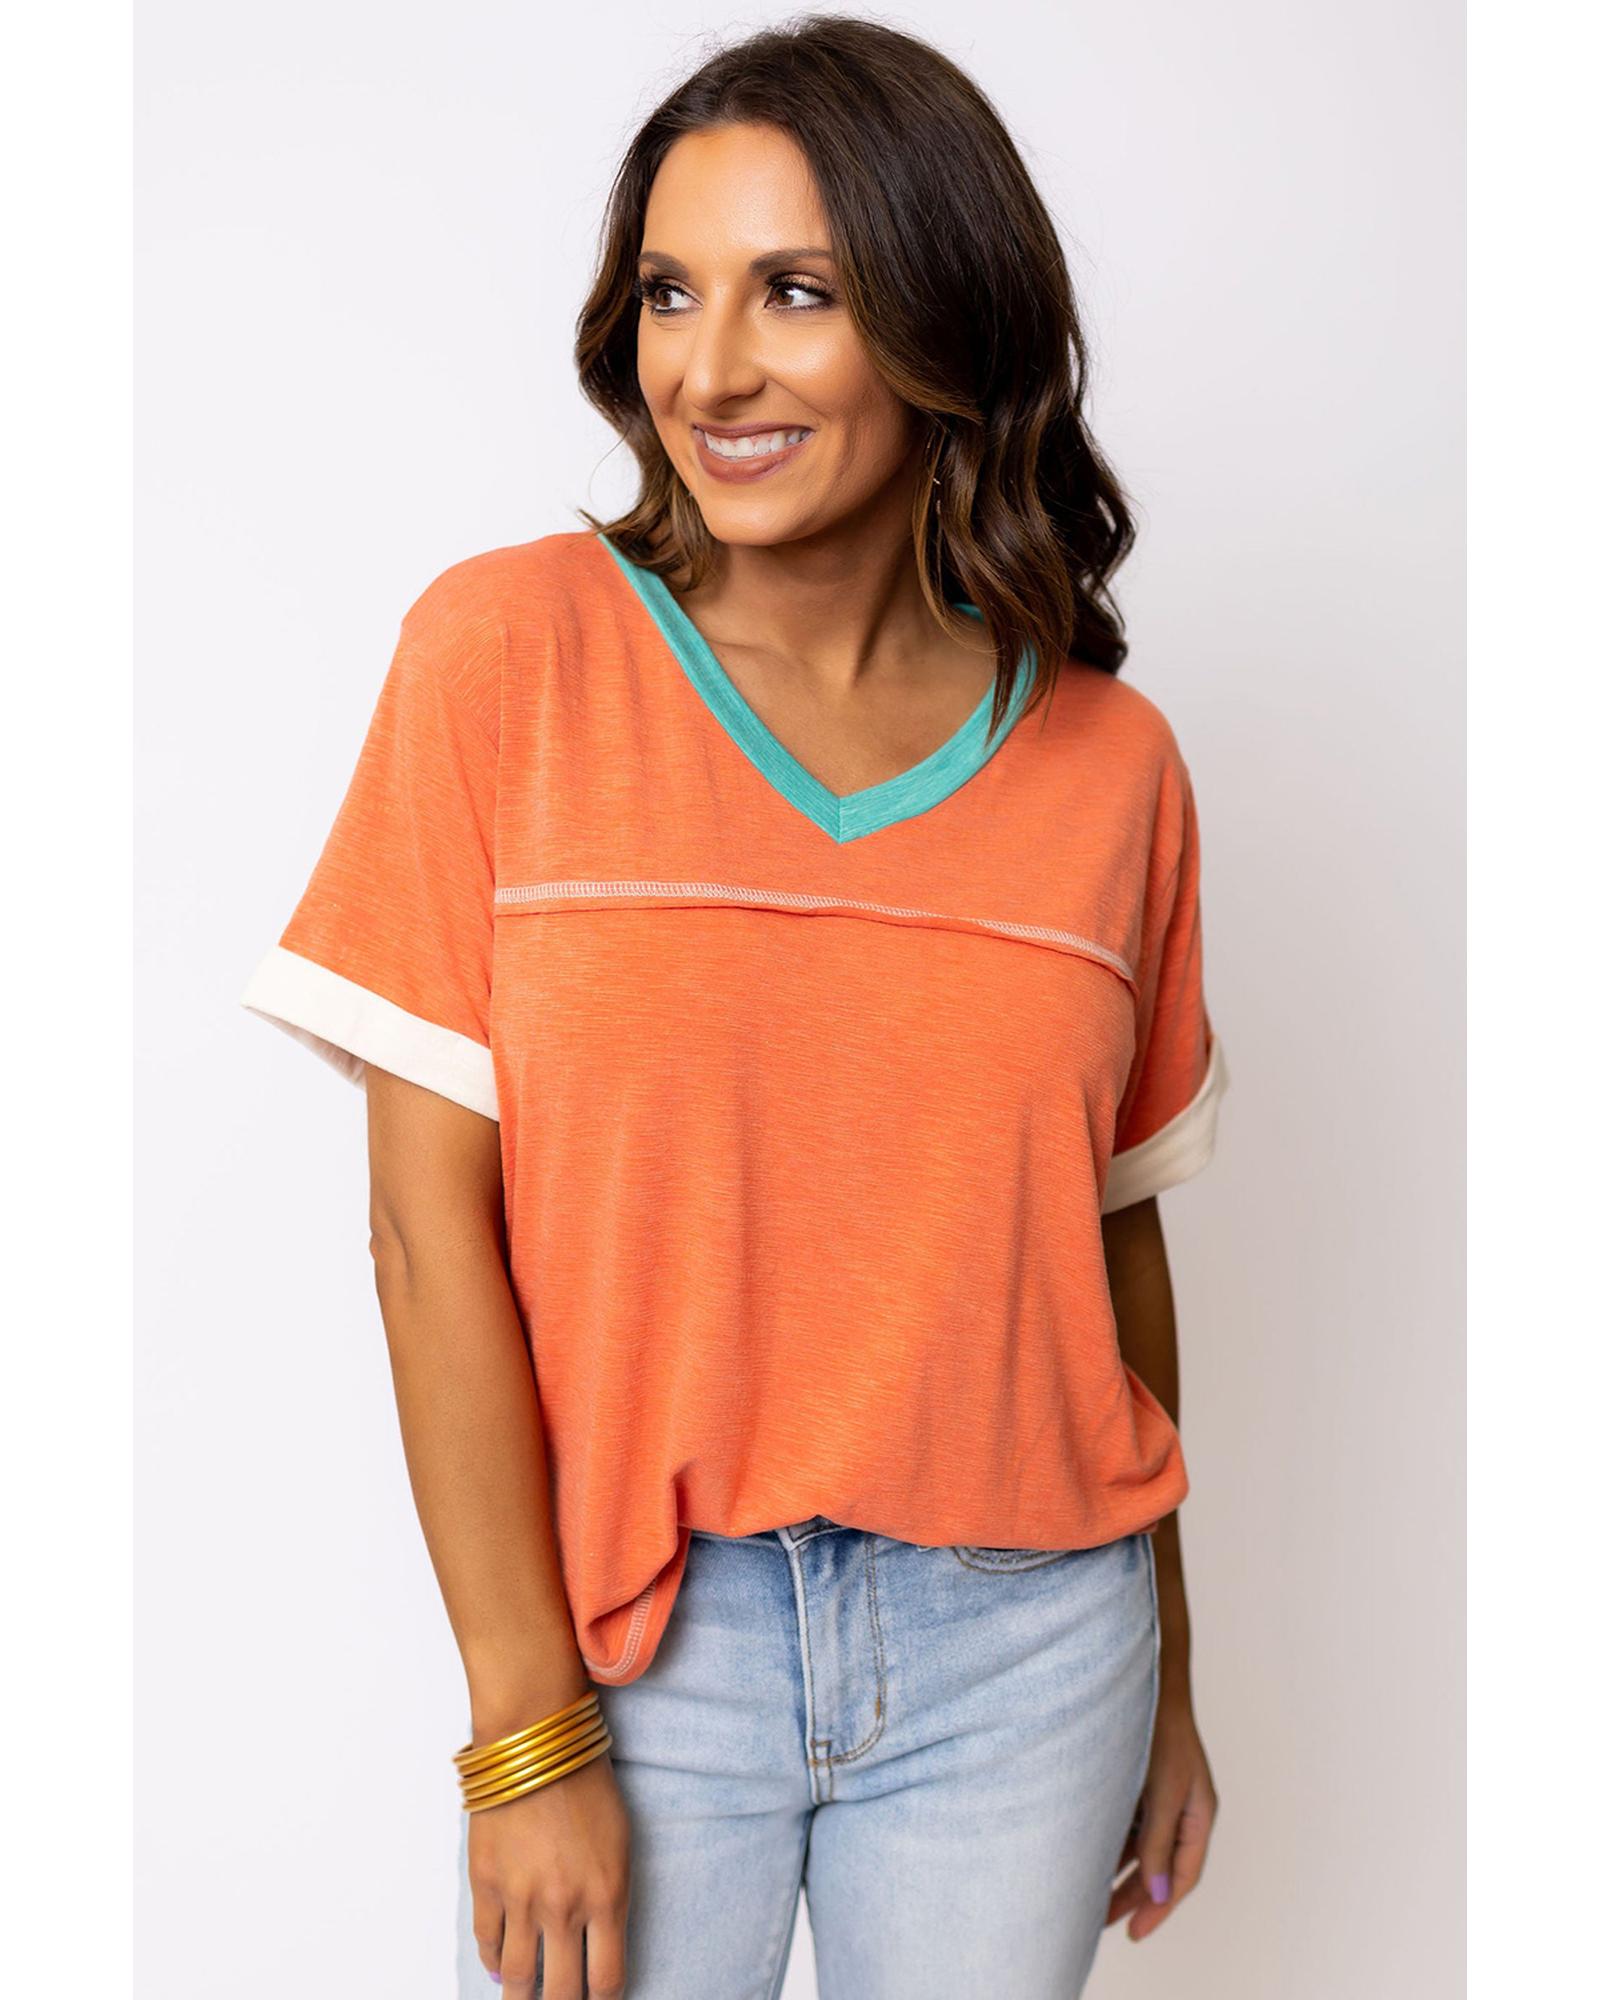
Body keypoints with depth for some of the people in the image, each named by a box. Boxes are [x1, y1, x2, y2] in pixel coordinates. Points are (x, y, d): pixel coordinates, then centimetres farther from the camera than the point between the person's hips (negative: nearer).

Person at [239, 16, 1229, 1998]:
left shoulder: (1109, 764, -1)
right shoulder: (507, 651, -8)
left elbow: (1112, 1229, 8)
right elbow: (430, 1222, -10)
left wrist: (1167, 1670, 14)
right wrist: (527, 1731, -11)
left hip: (1028, 1635, 2)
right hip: (635, 1634, -2)